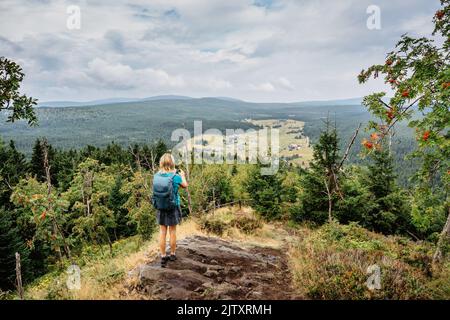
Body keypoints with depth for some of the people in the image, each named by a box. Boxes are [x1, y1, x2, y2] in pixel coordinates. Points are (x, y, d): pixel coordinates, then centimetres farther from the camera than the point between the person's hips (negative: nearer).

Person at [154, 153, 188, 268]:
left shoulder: (157, 175, -7)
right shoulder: (175, 176, -16)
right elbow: (185, 185, 1)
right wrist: (182, 175, 20)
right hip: (173, 206, -2)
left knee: (162, 231, 9)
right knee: (172, 231, 11)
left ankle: (163, 257, 15)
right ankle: (172, 254, 26)